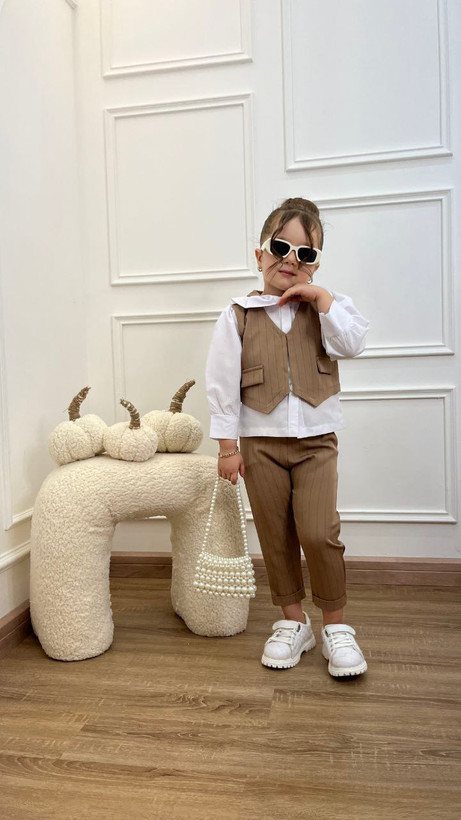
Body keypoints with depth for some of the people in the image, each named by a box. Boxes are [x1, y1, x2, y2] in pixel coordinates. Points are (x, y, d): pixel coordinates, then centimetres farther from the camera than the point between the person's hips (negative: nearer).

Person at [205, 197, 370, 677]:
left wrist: (321, 297, -14)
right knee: (275, 537, 9)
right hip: (261, 442, 1)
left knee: (319, 533, -7)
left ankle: (336, 625, 16)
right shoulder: (238, 316, -1)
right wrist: (227, 446, -4)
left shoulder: (326, 306, 5)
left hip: (316, 439, 0)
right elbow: (222, 383, -2)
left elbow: (353, 344, -13)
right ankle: (293, 622, 28)